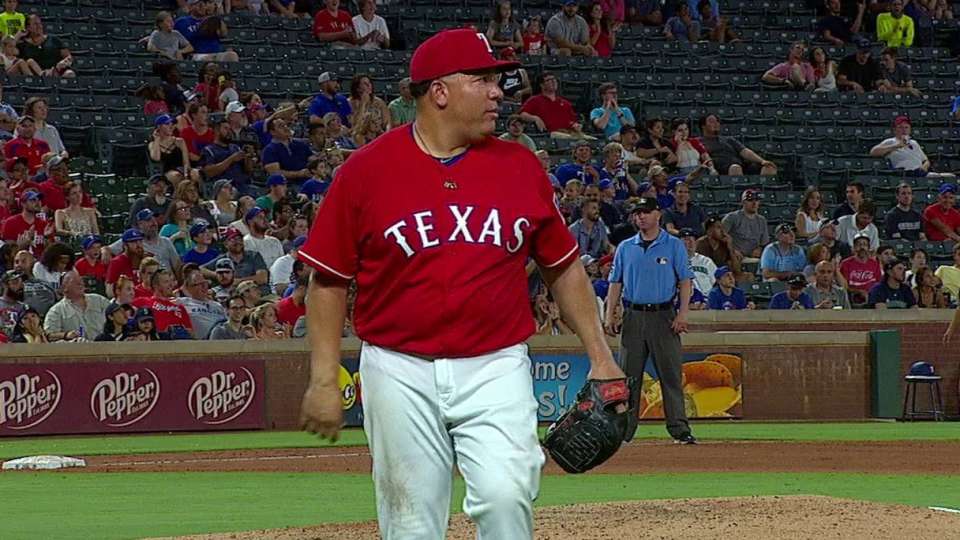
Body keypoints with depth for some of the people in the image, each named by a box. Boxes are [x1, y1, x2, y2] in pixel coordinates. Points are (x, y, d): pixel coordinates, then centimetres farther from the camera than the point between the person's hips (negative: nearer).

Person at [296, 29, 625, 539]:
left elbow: (563, 267, 15)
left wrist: (600, 358, 9)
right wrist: (323, 380, -4)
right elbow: (328, 281, 2)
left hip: (497, 369, 1)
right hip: (401, 376, -1)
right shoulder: (367, 171, -2)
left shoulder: (520, 167, 6)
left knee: (506, 496, -18)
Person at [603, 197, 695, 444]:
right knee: (629, 375, 3)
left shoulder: (674, 246, 5)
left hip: (663, 316, -3)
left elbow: (685, 280, 0)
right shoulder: (625, 248, 13)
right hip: (633, 316, 3)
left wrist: (683, 313, -12)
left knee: (671, 374, -6)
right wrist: (610, 314, 2)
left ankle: (679, 428, -6)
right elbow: (616, 282, 14)